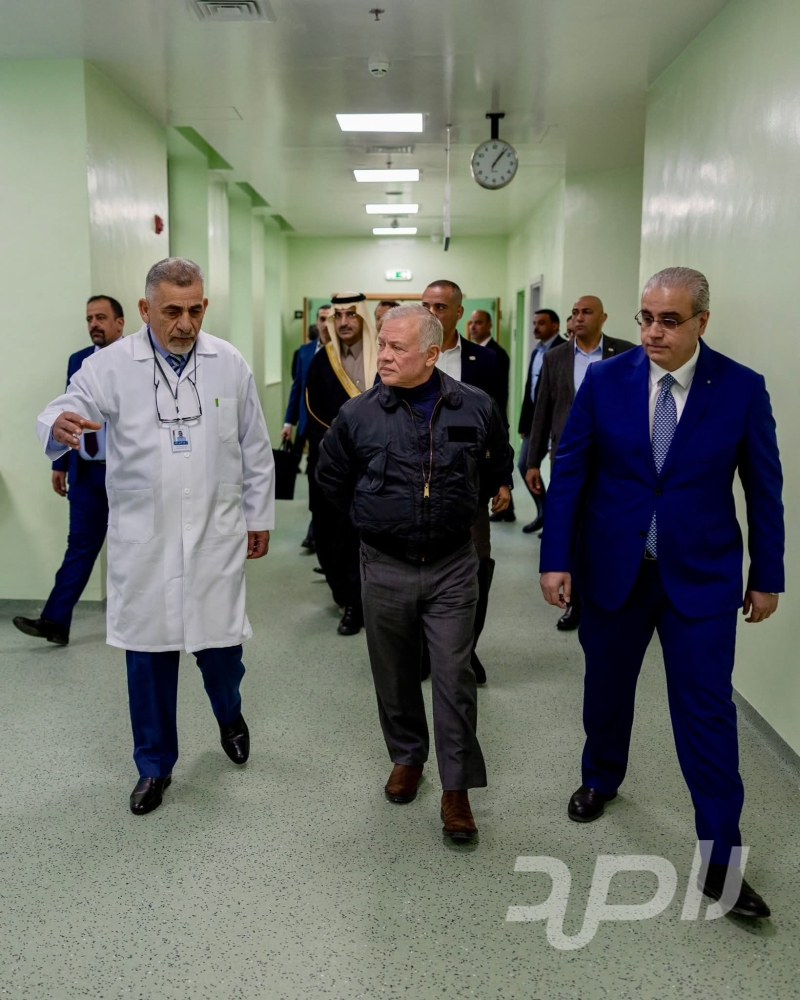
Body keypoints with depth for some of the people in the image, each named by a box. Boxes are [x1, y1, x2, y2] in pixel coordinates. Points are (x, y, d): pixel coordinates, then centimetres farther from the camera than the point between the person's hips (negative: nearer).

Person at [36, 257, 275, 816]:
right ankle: (154, 765, 30)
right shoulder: (112, 365, -3)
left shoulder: (230, 364, 2)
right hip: (143, 538, 0)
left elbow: (255, 450, 8)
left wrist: (260, 518, 11)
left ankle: (230, 716, 43)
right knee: (148, 655, 8)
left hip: (216, 535, 1)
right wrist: (61, 424, -37)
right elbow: (63, 412, -13)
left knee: (221, 643, 7)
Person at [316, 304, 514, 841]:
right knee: (395, 674, 14)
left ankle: (457, 788, 14)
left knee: (454, 676, 1)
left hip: (453, 565, -1)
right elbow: (333, 479, 11)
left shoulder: (477, 408, -5)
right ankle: (407, 757, 37)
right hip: (385, 568, 1)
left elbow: (499, 467, 14)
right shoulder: (358, 414, -5)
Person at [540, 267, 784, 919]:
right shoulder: (605, 380, -4)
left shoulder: (742, 389, -6)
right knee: (606, 688, 18)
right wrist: (557, 559, -5)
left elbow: (764, 489, 0)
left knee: (706, 709, 0)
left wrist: (767, 575, 3)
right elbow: (570, 473, -2)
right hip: (612, 568, 2)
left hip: (701, 575, -1)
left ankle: (721, 858, 15)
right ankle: (602, 779, 45)